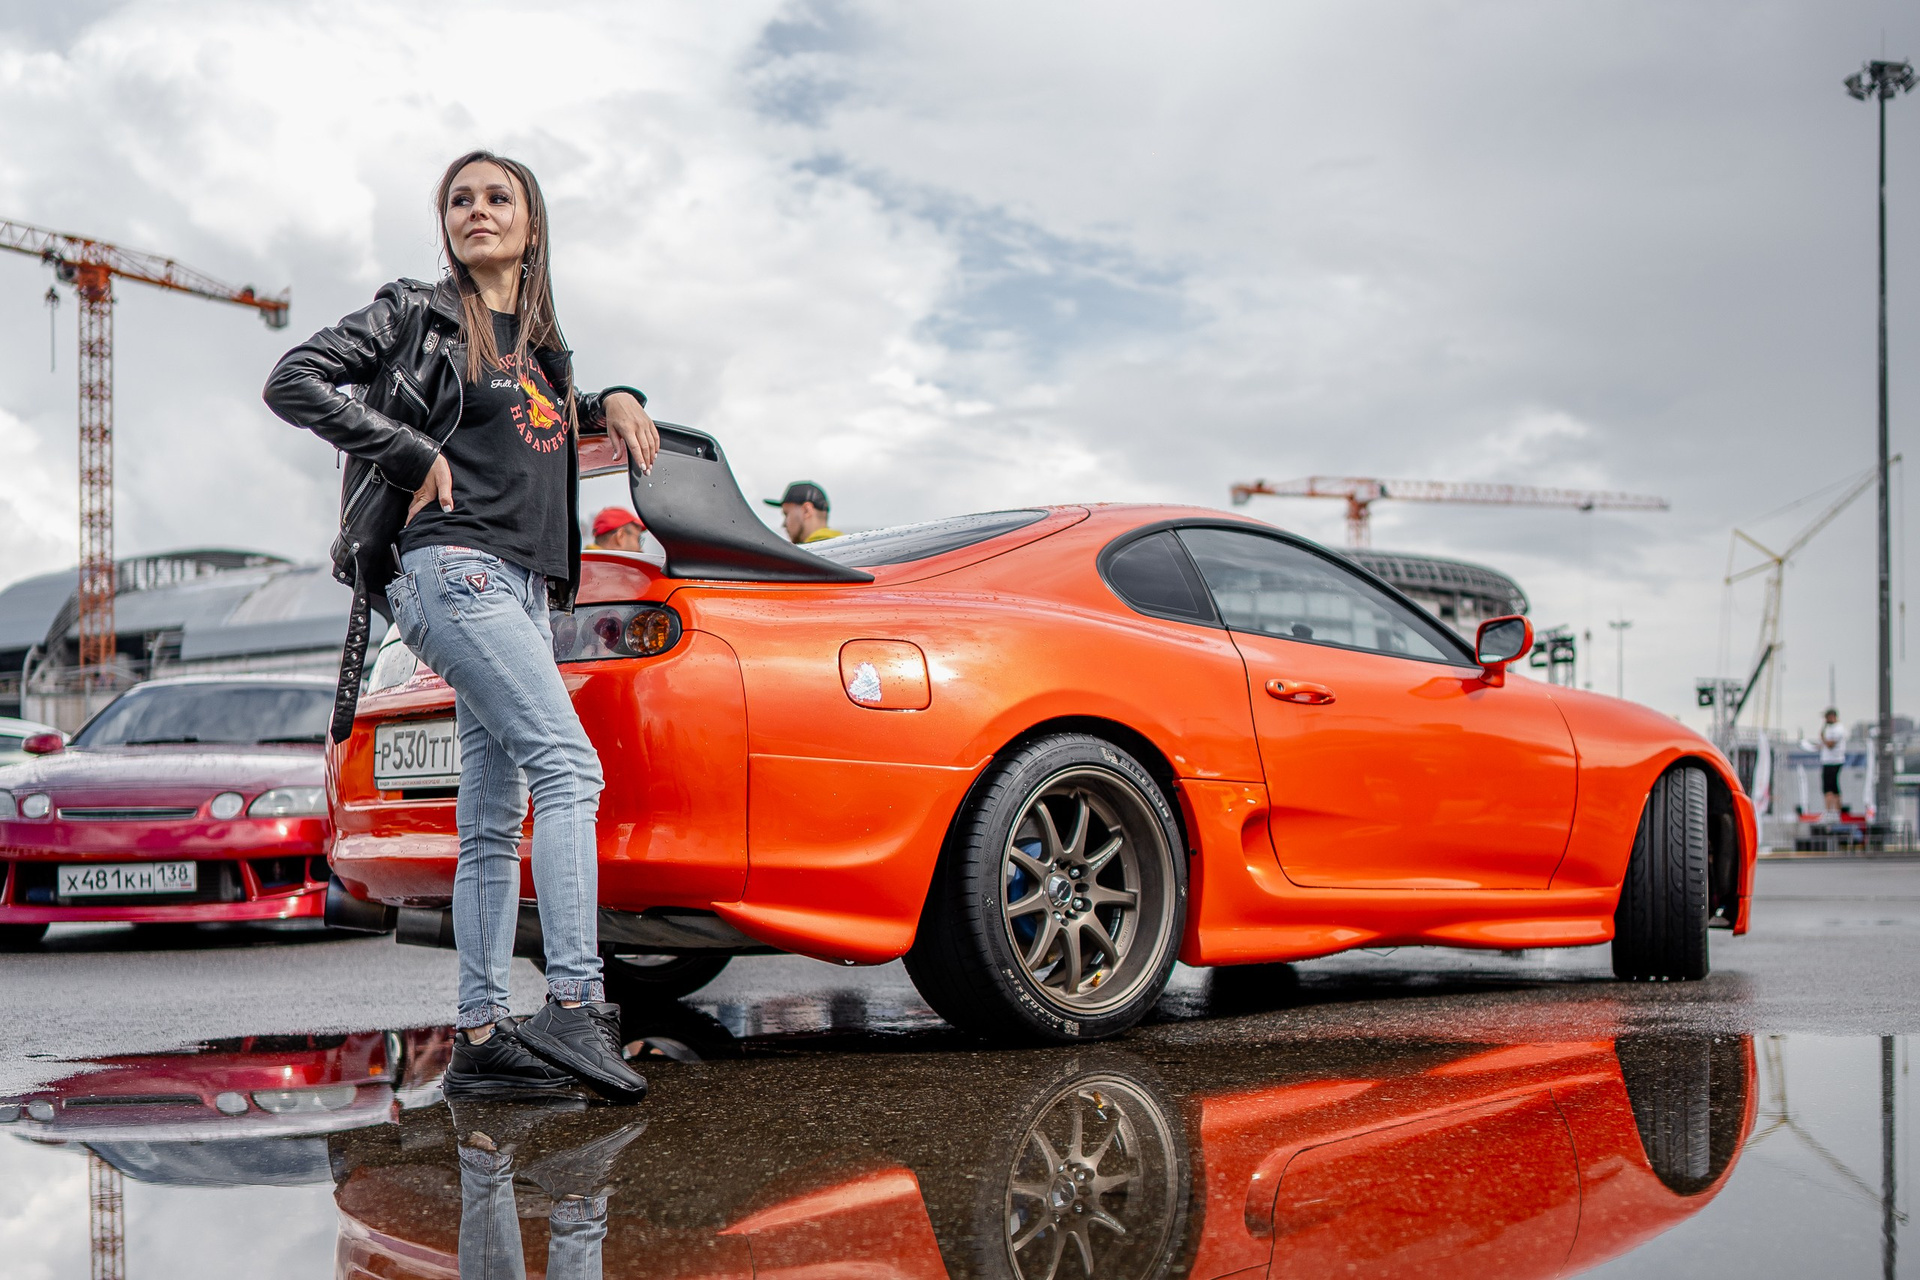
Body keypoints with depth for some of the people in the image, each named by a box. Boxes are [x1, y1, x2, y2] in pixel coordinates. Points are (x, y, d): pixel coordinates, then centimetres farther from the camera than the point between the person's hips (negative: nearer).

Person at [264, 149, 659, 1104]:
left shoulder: (541, 344, 22)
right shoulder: (414, 315, 3)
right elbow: (293, 381, -4)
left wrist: (612, 401, 18)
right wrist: (414, 456, -11)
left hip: (523, 589, 8)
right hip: (455, 567, -8)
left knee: (493, 821, 4)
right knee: (568, 767, -21)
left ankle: (481, 1042, 5)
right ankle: (574, 1005, -24)